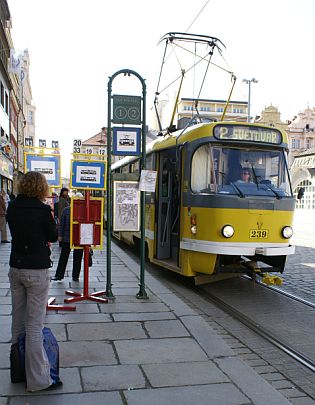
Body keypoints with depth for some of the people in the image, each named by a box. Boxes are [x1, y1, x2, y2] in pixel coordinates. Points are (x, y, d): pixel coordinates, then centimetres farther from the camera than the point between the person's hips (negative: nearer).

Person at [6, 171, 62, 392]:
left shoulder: (12, 207, 3)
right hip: (37, 270, -6)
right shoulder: (42, 209, -14)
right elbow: (54, 236, -2)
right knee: (35, 325, -2)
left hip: (15, 268, 6)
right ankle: (38, 379, 6)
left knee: (18, 321, 16)